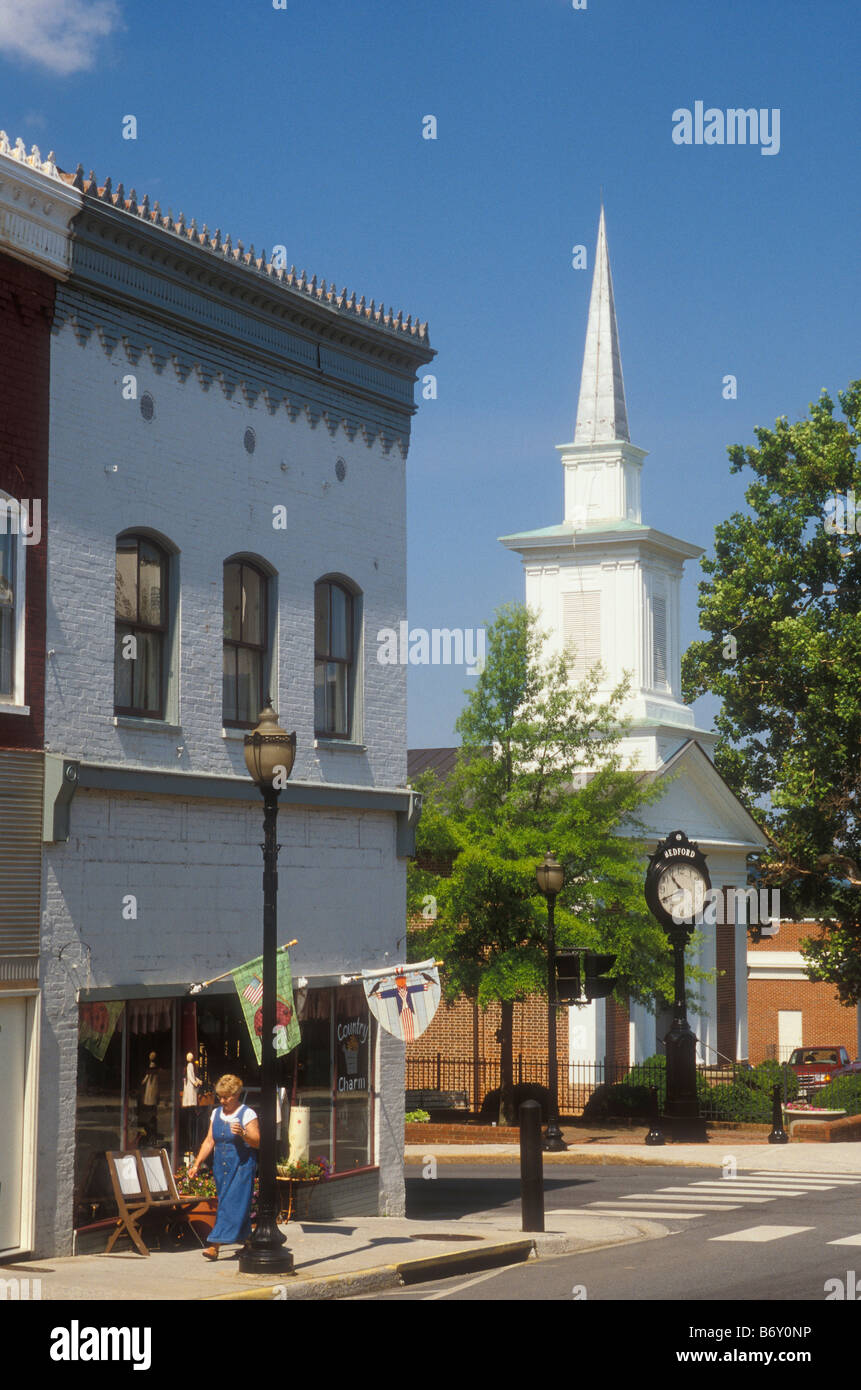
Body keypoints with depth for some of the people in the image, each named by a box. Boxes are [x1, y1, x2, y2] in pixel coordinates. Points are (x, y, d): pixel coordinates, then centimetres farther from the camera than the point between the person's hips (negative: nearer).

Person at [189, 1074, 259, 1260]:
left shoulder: (247, 1114, -6)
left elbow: (258, 1142, -12)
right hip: (221, 1166, 6)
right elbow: (209, 1141, 16)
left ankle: (215, 1245, -18)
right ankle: (246, 1241, 19)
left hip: (242, 1166, -6)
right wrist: (196, 1164, 10)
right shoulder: (216, 1113, 12)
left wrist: (243, 1134, -30)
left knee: (232, 1204, -11)